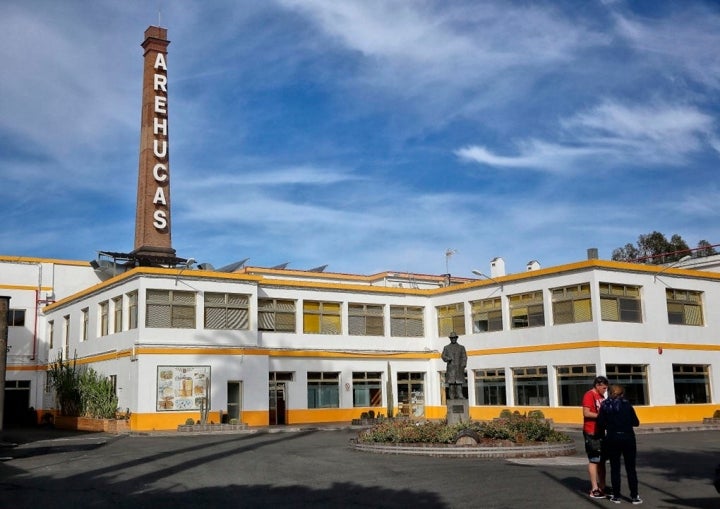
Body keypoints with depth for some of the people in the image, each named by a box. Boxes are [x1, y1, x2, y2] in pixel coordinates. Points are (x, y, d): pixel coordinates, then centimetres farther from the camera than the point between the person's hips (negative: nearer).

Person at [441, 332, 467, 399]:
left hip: (459, 367, 0)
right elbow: (443, 355, 7)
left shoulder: (461, 347, 15)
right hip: (450, 367, 0)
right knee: (451, 382, -6)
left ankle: (460, 396, -11)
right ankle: (452, 397, -5)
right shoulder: (446, 347, 15)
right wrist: (447, 359, -15)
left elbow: (464, 357, 8)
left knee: (459, 382, -7)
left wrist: (463, 366, -5)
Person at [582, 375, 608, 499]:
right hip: (592, 433, -9)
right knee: (594, 460, -5)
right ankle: (594, 489, 0)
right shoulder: (589, 395, -12)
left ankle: (602, 486, 21)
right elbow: (586, 413, -20)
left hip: (600, 432, 9)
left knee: (602, 460, 13)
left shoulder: (601, 397, 16)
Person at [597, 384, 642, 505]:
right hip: (628, 438, -1)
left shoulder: (605, 406, -1)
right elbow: (636, 422, -3)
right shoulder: (626, 404, -5)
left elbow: (601, 424, -4)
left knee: (615, 468, 9)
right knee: (631, 468, 7)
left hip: (612, 439, 1)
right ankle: (634, 496, 7)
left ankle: (616, 496, 10)